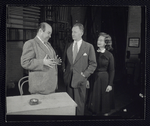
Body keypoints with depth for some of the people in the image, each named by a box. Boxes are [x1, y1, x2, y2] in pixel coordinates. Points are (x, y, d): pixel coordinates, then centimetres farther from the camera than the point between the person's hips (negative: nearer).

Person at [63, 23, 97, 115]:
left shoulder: (89, 47, -3)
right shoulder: (68, 46, 10)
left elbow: (93, 64, -2)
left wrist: (84, 75, -10)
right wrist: (65, 74, 4)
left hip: (80, 80, -3)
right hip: (69, 80, 4)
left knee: (79, 104, 6)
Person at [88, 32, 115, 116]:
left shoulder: (109, 55, -7)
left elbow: (112, 71, -4)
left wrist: (110, 84, -8)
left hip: (105, 79, -3)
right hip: (95, 78, 3)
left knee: (105, 99, 9)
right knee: (95, 99, 11)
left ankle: (105, 113, 27)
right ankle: (95, 113, 27)